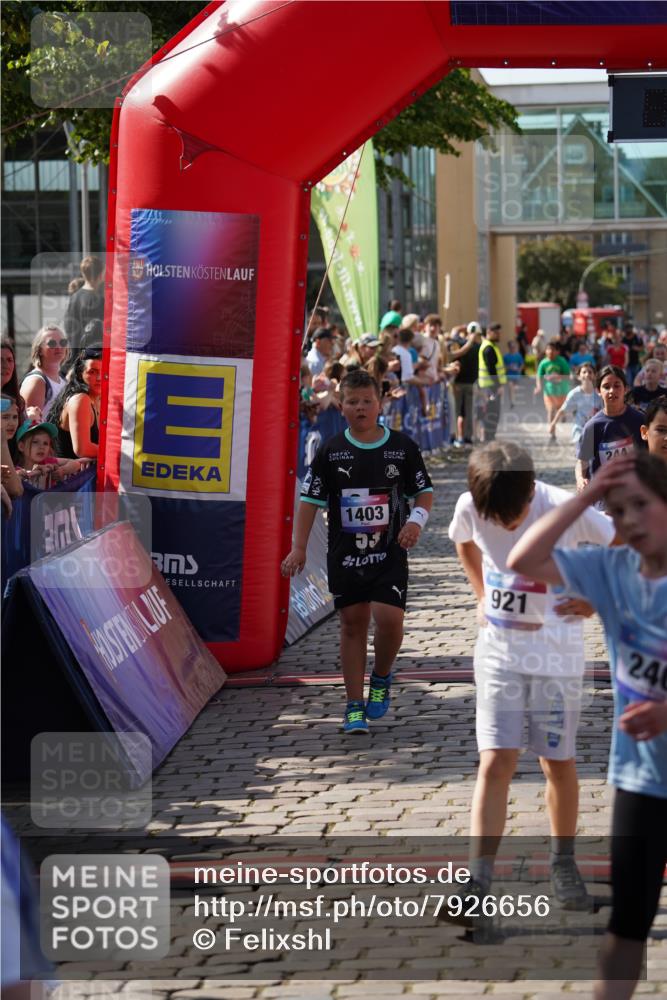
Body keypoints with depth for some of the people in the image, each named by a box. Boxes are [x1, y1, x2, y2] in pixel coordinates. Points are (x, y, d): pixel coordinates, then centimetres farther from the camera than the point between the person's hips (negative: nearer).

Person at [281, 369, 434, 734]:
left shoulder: (402, 447, 1)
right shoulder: (331, 451, 1)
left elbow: (424, 491, 10)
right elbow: (311, 499, 5)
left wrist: (416, 519, -10)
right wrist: (299, 548, -2)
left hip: (389, 553, -1)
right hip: (345, 554, 1)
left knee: (390, 619, -14)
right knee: (352, 624, 4)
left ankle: (381, 679, 16)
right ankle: (355, 706, 13)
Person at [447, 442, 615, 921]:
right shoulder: (470, 508, -10)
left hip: (558, 651, -1)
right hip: (499, 650, 1)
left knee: (559, 763, 7)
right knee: (496, 762, -7)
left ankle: (564, 864, 28)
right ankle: (477, 884, -10)